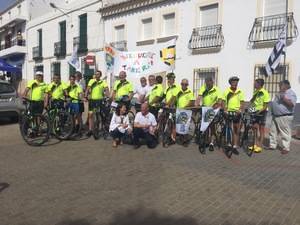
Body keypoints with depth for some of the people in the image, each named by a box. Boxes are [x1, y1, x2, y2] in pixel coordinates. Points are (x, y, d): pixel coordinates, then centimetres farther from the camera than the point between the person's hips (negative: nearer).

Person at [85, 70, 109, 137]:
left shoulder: (103, 82, 0)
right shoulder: (91, 81, 6)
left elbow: (106, 89, -12)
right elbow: (87, 89, -1)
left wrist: (108, 96, -30)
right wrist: (85, 97, -15)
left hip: (99, 100, -2)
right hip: (92, 100, 2)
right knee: (90, 114, 1)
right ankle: (90, 130, 7)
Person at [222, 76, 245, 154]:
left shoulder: (240, 92, 5)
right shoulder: (226, 91, 2)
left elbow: (242, 103, 4)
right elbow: (223, 102, 1)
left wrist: (240, 110, -13)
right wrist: (225, 110, -14)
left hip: (236, 113, 2)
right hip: (228, 112, -1)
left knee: (236, 130, 4)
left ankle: (235, 147, 11)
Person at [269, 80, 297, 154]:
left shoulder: (291, 93, -9)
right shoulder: (280, 93, 17)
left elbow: (292, 104, -22)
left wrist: (284, 98, -24)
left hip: (285, 117, -9)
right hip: (275, 116, 9)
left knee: (285, 133, -2)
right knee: (273, 131, 12)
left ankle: (286, 148, 6)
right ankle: (272, 145, 21)